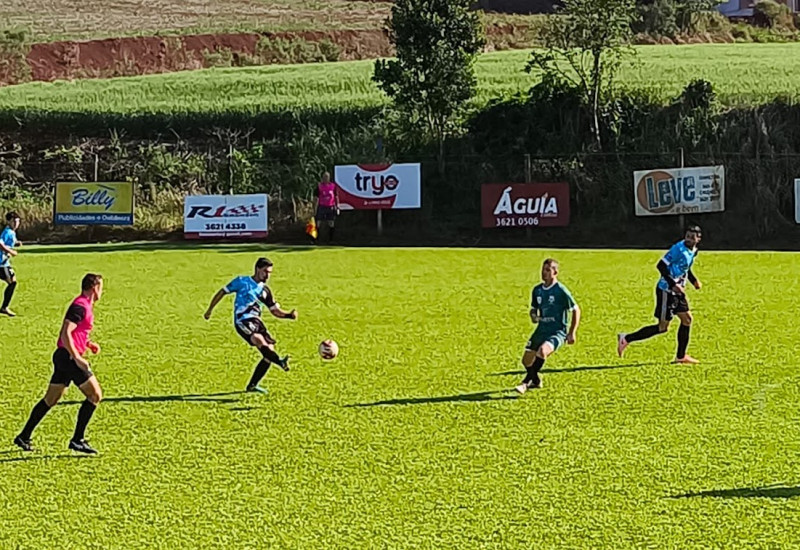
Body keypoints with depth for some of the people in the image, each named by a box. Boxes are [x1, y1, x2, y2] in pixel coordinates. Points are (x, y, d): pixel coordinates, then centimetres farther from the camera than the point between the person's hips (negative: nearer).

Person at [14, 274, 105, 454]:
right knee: (95, 394, -8)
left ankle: (24, 437, 18)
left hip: (64, 358, 10)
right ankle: (77, 440, -6)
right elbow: (65, 334, -23)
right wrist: (77, 358, -24)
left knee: (50, 400, 14)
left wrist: (88, 344, 15)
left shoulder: (85, 306, 17)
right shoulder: (80, 306, -15)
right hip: (68, 357, -10)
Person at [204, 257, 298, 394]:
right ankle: (280, 362, -45)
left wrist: (289, 315, -1)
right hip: (242, 320, -6)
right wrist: (209, 310, 10)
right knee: (259, 340, -35)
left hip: (256, 321, 6)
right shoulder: (242, 281, 4)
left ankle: (252, 385, 7)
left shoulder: (265, 290, 17)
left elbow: (275, 310, 19)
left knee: (270, 351, -4)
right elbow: (222, 292, 9)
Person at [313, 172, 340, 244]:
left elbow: (336, 197, 12)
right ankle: (314, 239, -1)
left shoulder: (333, 186, 6)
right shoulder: (319, 186, 0)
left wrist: (337, 207, 7)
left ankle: (330, 240, 13)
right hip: (321, 207, -2)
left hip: (331, 207, 2)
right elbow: (316, 198, 2)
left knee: (331, 224, 4)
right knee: (318, 224, -4)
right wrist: (315, 208, -3)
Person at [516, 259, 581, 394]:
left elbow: (576, 310, -4)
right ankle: (536, 381, 37)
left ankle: (526, 383, -26)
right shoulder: (537, 290, 6)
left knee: (542, 350, -35)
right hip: (541, 330, 7)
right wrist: (534, 316, -4)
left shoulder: (561, 291, -11)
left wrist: (572, 333, -7)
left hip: (558, 332, -7)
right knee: (527, 360, 4)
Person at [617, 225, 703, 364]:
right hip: (666, 291, -9)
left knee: (687, 319, 11)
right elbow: (661, 266, -23)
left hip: (677, 291, 9)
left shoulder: (693, 251, 8)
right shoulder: (678, 249, -20)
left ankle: (681, 356, 21)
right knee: (662, 327, -6)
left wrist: (694, 281, 12)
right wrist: (673, 284, -27)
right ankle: (626, 339, 0)